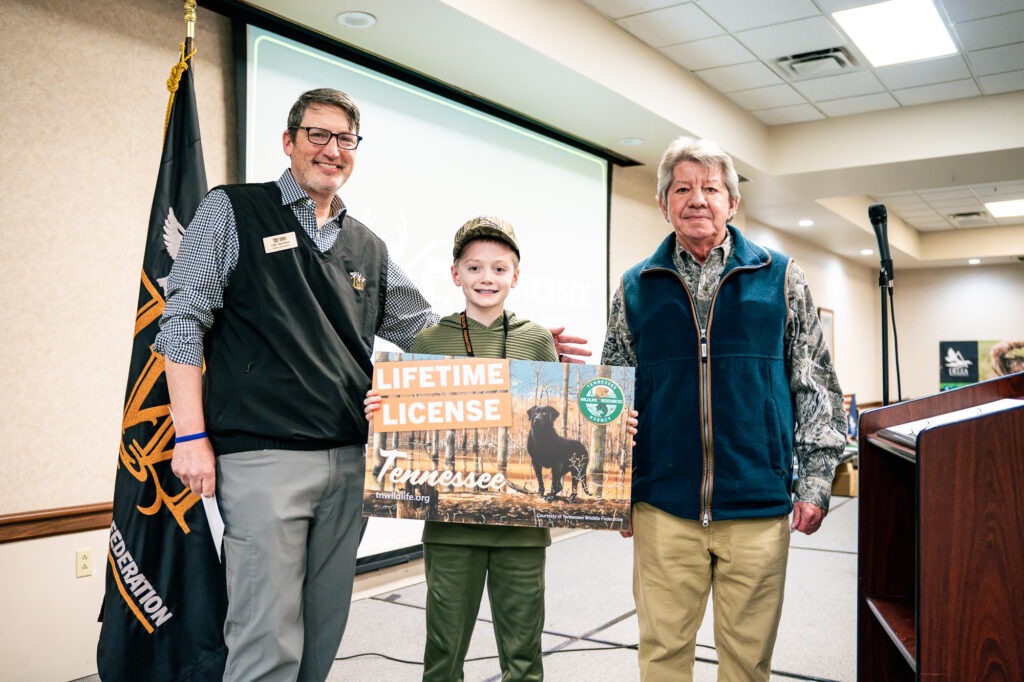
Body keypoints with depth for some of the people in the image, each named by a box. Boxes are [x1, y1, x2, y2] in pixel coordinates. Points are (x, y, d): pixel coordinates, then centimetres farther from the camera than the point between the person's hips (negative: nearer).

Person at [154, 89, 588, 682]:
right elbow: (184, 323, -1)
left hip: (348, 460, 5)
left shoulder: (368, 249, 17)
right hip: (263, 456, -5)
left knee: (325, 628, 13)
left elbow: (431, 332, 20)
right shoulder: (234, 212, 4)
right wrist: (192, 435, -9)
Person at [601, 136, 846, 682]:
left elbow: (817, 386, 6)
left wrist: (815, 481, 1)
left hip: (759, 507, 0)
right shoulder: (636, 288, 7)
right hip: (662, 509, 1)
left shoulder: (780, 278, 5)